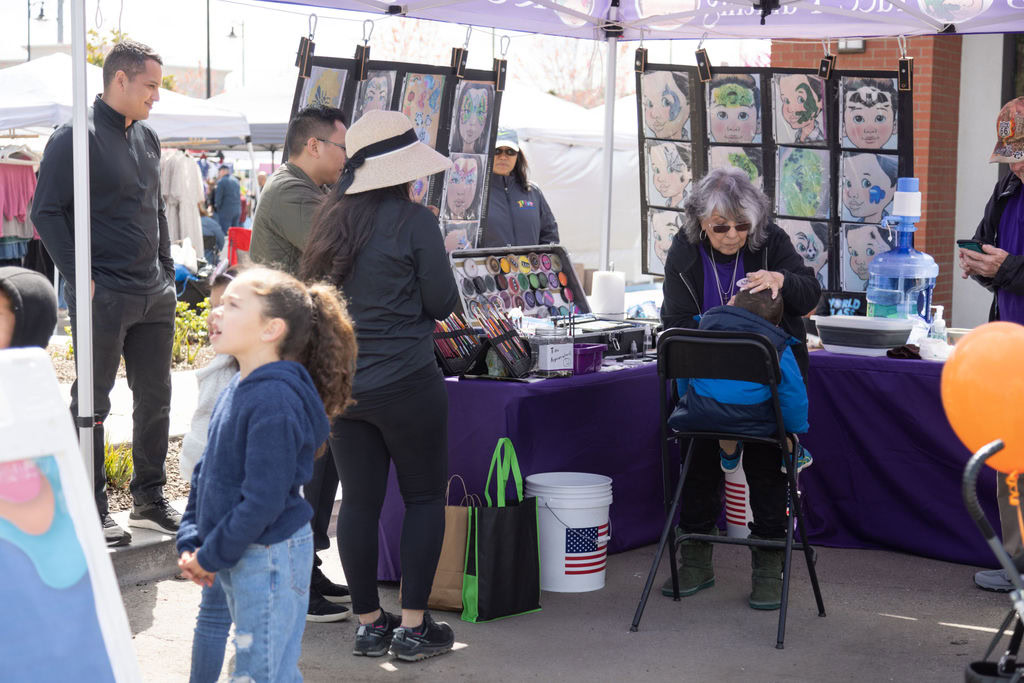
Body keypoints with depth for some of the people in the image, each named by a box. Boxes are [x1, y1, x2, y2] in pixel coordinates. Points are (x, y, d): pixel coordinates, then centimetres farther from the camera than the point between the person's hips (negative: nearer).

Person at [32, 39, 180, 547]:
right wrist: (79, 277, -16)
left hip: (154, 296, 8)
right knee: (92, 404, 1)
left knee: (155, 398, 12)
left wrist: (166, 273, 16)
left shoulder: (147, 139, 14)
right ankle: (92, 511, 9)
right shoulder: (75, 138, -9)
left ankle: (150, 500, 25)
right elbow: (46, 211, -11)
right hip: (103, 296, -8)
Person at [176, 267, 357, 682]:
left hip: (270, 557, -9)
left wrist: (212, 557, -14)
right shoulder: (236, 390, 8)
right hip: (240, 556, 9)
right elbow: (206, 472, 15)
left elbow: (264, 500, -23)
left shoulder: (275, 401, -22)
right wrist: (191, 544, 6)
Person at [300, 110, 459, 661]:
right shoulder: (414, 221, -11)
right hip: (405, 383, -5)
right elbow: (442, 303, -7)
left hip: (339, 384, 5)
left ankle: (369, 623, 18)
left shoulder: (332, 220, 5)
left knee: (358, 501, 11)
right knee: (425, 497, 8)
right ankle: (413, 626, 7)